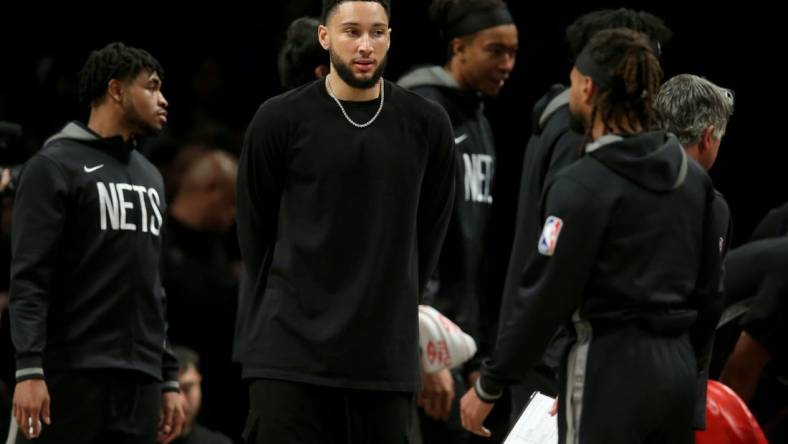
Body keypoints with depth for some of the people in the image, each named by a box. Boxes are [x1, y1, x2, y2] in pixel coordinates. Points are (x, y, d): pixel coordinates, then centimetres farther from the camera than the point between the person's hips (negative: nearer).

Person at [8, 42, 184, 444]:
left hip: (140, 381, 7)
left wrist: (169, 379, 18)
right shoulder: (55, 166, -3)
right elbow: (28, 280, -10)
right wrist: (29, 370, -20)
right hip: (73, 378, -7)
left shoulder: (149, 176, 21)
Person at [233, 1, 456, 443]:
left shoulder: (426, 124, 3)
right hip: (291, 348, -2)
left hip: (385, 353, 2)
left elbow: (430, 230, 13)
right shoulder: (281, 120, -3)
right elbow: (255, 229, 7)